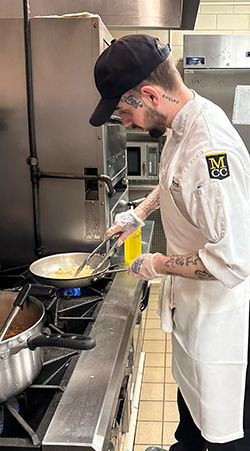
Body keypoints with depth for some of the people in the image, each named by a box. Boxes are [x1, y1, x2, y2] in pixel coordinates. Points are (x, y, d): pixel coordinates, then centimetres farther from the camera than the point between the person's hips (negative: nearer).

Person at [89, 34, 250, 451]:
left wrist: (160, 265, -20)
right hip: (192, 301, 10)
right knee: (190, 389, 31)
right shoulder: (183, 125, -2)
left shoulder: (211, 150, -34)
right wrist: (141, 211, 13)